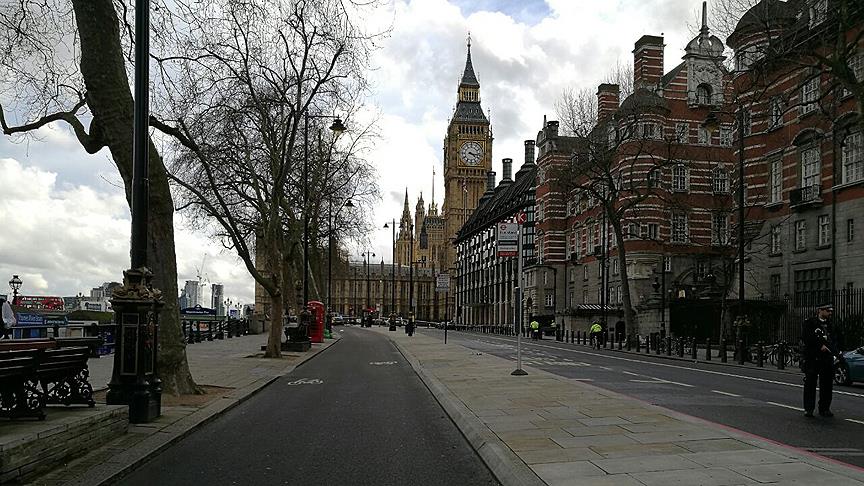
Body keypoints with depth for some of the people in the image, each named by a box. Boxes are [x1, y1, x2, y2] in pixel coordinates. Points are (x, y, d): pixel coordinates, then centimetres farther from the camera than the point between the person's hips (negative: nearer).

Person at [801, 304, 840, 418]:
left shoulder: (829, 324, 16)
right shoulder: (809, 323, -3)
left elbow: (833, 340, 18)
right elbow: (806, 337, -13)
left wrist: (836, 352, 2)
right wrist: (820, 346, -15)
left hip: (827, 358, 5)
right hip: (812, 358, -5)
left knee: (827, 385, 7)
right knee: (810, 384, 0)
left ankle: (825, 408, 17)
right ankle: (808, 409, 6)